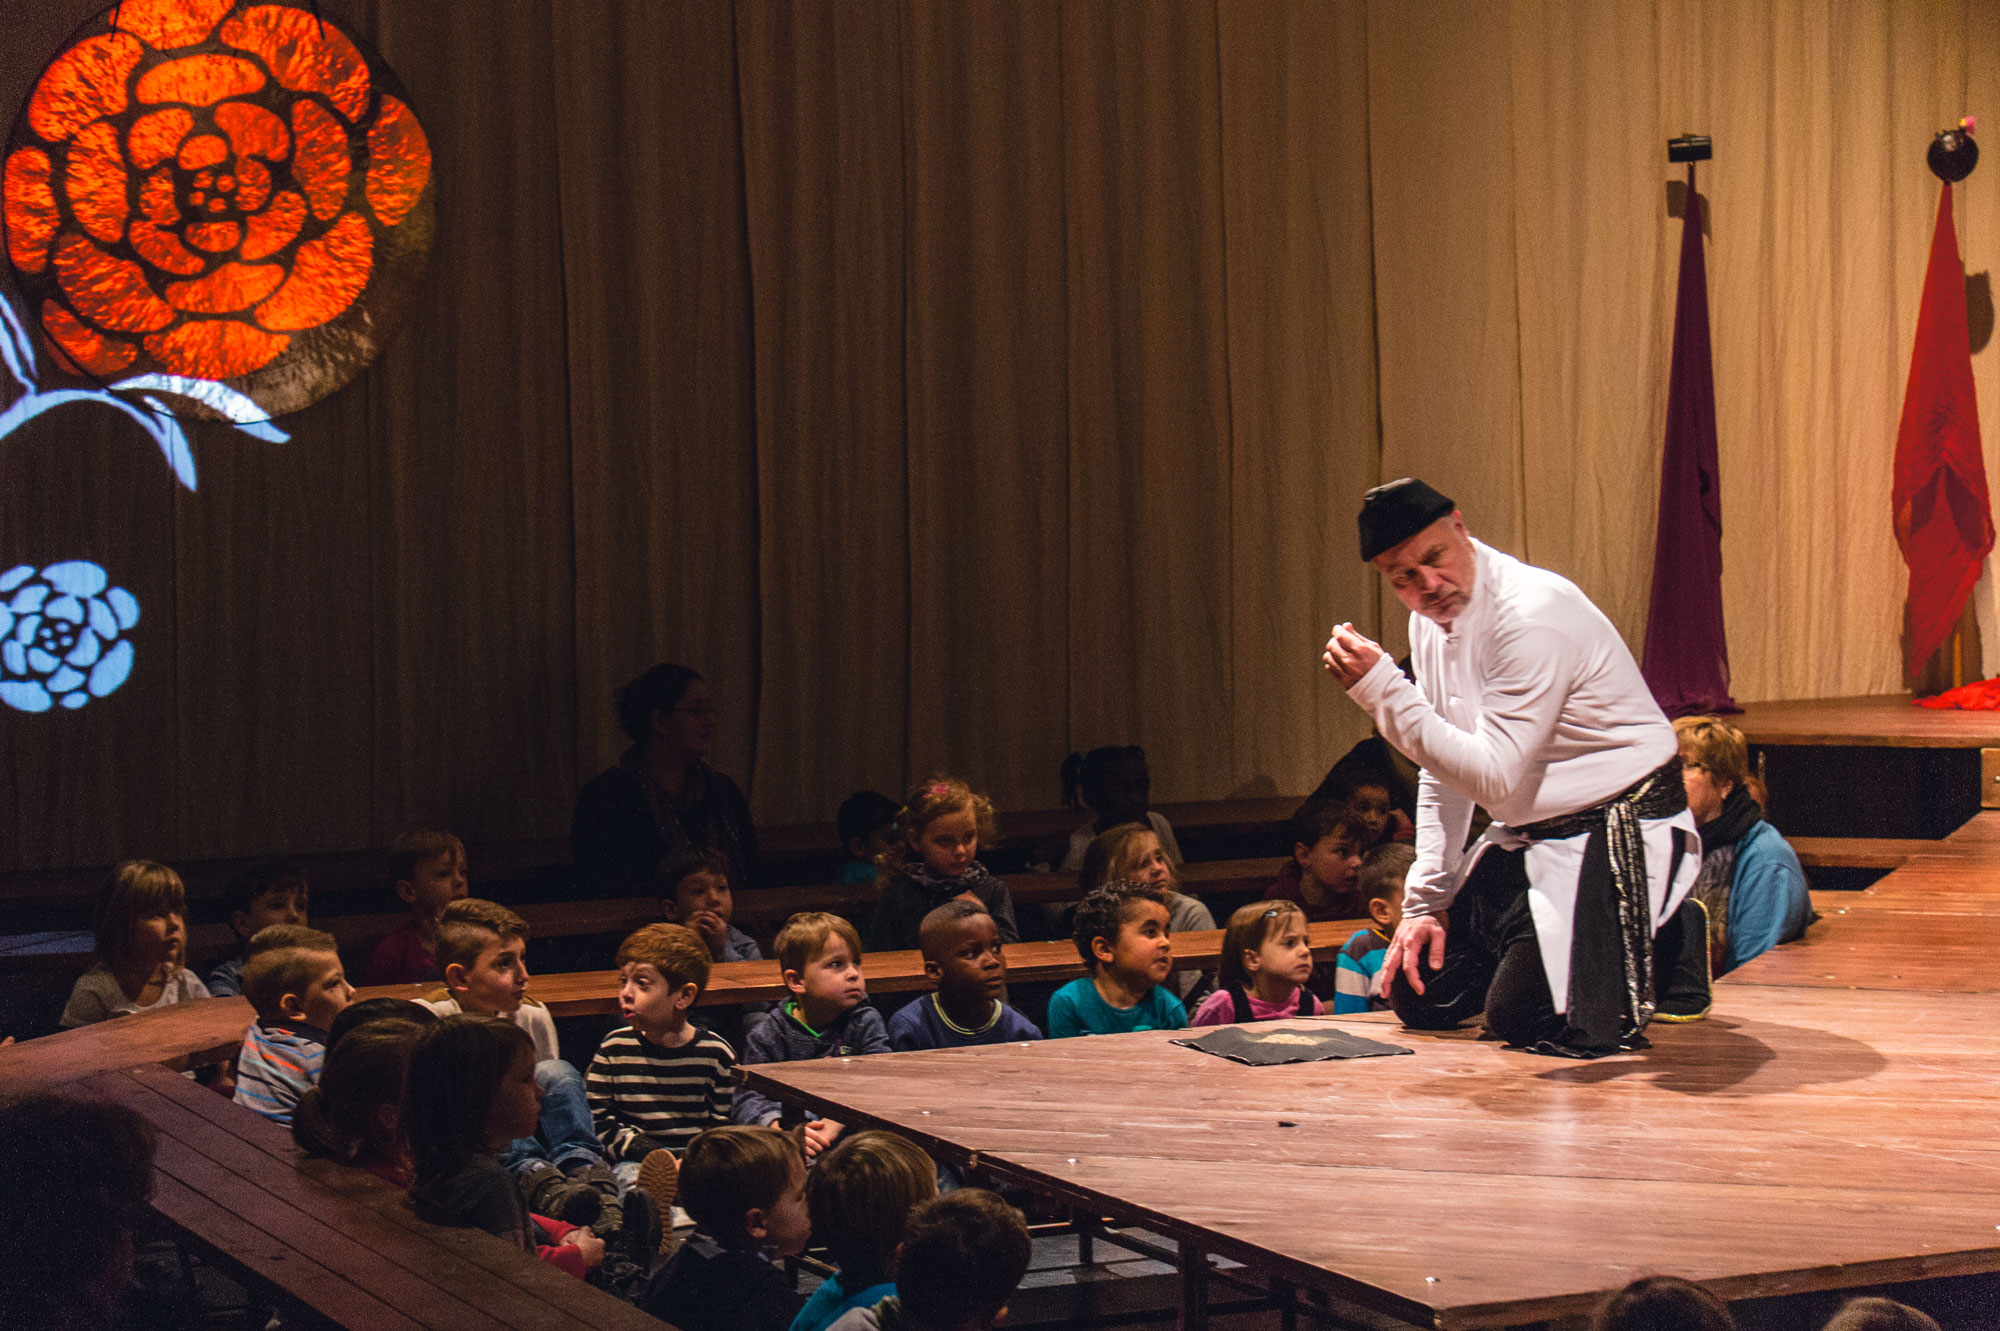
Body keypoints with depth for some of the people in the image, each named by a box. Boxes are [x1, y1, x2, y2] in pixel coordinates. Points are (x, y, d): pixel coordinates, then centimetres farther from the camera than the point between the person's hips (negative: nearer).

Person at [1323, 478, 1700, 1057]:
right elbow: (1445, 774, 12)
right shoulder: (1431, 619, 4)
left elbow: (1493, 778, -28)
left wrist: (1382, 689, -32)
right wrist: (1424, 900, 7)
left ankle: (1659, 950, 5)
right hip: (1526, 836, 9)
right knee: (1419, 998, 5)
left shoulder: (1532, 615, -25)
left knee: (1520, 1016, -20)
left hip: (1615, 833, -9)